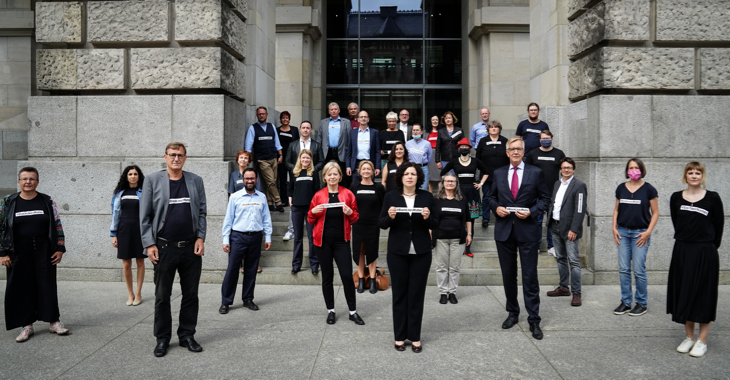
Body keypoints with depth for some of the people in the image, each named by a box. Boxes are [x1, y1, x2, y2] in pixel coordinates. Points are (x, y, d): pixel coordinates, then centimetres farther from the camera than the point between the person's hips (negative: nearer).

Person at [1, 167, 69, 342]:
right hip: (19, 254, 0)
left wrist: (60, 248, -2)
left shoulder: (47, 201, 3)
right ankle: (27, 326, 14)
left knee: (48, 285, 3)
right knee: (22, 288, 4)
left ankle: (54, 321, 14)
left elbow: (58, 226, 5)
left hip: (44, 252, 0)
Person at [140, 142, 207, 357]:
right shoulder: (153, 180, 1)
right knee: (162, 296, 6)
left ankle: (187, 335, 21)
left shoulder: (195, 181, 7)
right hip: (164, 248, -2)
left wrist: (200, 238, -2)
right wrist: (149, 244, -7)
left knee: (191, 295, 8)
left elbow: (202, 212, 9)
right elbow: (145, 216, 0)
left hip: (191, 248, 2)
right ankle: (162, 339, 19)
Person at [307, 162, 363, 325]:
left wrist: (350, 212, -12)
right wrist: (313, 211, -11)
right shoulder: (318, 195, 3)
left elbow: (355, 218, 9)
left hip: (342, 241, -1)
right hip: (323, 241, 1)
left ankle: (353, 311, 10)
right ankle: (330, 311, 22)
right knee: (327, 276, 8)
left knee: (347, 275, -4)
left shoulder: (348, 194, 2)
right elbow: (311, 221, 9)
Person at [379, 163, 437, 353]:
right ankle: (400, 336, 16)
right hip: (397, 252, 0)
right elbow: (381, 224, 1)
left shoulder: (427, 197, 3)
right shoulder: (391, 196, 2)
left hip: (421, 252, 0)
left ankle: (415, 337, 14)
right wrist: (389, 217, -19)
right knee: (399, 293, 6)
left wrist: (428, 218, -17)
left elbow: (434, 225, 4)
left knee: (417, 294, 4)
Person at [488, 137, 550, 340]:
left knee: (530, 276, -1)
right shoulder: (498, 173, 8)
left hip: (527, 230, -3)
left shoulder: (536, 173, 1)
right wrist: (496, 207, -6)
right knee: (508, 275, 11)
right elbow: (492, 197, 15)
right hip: (504, 230, 3)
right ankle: (513, 313, 26)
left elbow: (545, 198, 3)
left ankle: (534, 320, 6)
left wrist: (531, 211, -13)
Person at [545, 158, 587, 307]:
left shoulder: (579, 185, -10)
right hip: (555, 227, 8)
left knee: (574, 261, -5)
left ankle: (576, 293, 0)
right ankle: (563, 287, 26)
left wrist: (573, 229, -19)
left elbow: (580, 209, -15)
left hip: (569, 229, -7)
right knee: (561, 259, 15)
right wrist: (549, 221, 9)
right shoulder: (557, 184, 14)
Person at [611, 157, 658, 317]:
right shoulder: (621, 188, 8)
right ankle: (625, 302, 13)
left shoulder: (648, 189, -1)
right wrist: (614, 228, 3)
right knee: (623, 269, 4)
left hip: (640, 233, -3)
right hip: (623, 232, 4)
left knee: (639, 270, -5)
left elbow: (655, 213, 1)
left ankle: (641, 304, 9)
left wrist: (648, 232, -8)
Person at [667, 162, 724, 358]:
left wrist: (711, 246, 5)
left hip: (705, 253, -3)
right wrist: (685, 240, 7)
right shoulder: (676, 198, 3)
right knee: (683, 294, 7)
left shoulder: (712, 198, -3)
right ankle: (689, 337, 20)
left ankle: (702, 341, 12)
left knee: (704, 295, 3)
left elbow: (719, 224, 3)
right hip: (682, 252, 3)